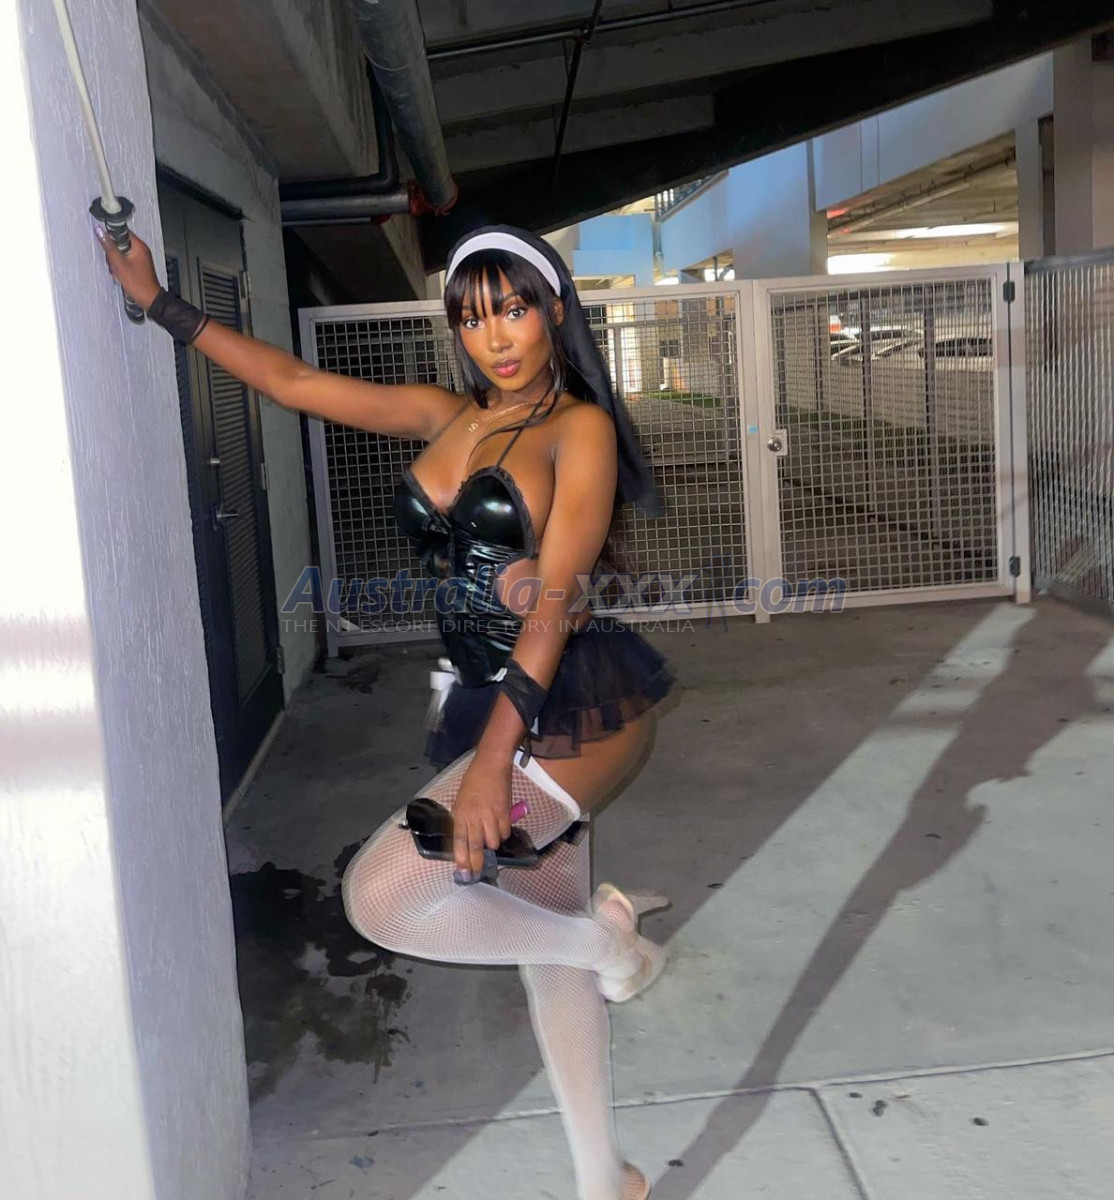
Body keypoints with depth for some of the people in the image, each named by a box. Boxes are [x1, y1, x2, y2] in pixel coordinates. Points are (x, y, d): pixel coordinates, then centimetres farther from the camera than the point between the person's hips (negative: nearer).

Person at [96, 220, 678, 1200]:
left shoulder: (582, 428, -9)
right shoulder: (448, 416, 9)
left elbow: (555, 601, -18)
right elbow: (292, 381, 13)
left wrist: (491, 760, -25)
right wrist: (161, 304, 16)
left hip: (569, 709, -7)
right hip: (487, 700, 7)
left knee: (381, 897, -17)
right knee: (548, 951, 14)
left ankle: (602, 932, 5)